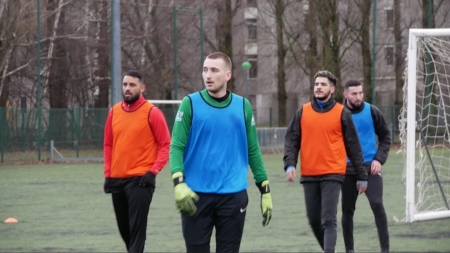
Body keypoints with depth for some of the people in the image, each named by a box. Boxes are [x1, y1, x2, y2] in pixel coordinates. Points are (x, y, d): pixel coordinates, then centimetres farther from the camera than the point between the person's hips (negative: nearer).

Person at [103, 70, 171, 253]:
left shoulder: (152, 113, -7)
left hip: (140, 180, -6)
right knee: (124, 228, 14)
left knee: (136, 229, -10)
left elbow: (166, 145, -6)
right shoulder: (114, 112, 9)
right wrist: (108, 174, 9)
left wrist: (153, 171, -15)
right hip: (117, 180, 6)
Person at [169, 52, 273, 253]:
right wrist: (179, 183, -20)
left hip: (233, 195, 2)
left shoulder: (243, 106, 7)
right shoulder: (190, 103, -1)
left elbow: (253, 150, 12)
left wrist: (265, 189, 9)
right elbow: (177, 146, -5)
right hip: (196, 195, -2)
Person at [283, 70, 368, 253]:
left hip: (333, 175, -4)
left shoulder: (342, 113, 1)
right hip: (309, 175, 4)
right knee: (314, 219, 11)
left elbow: (353, 146, 4)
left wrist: (362, 176, 5)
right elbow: (291, 140, 7)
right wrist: (290, 164, -9)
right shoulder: (303, 112, 7)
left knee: (329, 220, -11)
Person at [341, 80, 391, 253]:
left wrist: (379, 159, -7)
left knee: (377, 205, -16)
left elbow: (385, 136, 5)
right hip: (348, 169, 1)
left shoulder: (372, 112, -3)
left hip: (370, 167, -1)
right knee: (347, 210, 8)